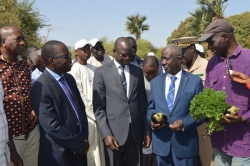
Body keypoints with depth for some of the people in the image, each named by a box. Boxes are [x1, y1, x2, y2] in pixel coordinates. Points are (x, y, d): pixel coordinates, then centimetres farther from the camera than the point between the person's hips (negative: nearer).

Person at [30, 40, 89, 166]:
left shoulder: (69, 78, 4)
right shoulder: (41, 87, -19)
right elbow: (52, 126, -22)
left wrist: (84, 138, 0)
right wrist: (80, 144, -13)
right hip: (59, 155, -6)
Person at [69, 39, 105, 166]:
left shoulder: (93, 69, 11)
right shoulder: (74, 70, -8)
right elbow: (79, 95, -12)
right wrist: (94, 110, -10)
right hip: (87, 115, -6)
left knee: (98, 146, 12)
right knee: (90, 148, -1)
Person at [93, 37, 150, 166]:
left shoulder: (138, 71, 9)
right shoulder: (102, 72, -2)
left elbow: (143, 103, 12)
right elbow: (98, 106, -5)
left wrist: (146, 131, 10)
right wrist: (106, 134, -12)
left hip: (136, 131, 3)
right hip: (114, 132, -3)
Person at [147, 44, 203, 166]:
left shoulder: (195, 81, -3)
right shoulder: (155, 82, 7)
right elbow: (150, 108, 11)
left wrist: (185, 123, -18)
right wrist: (151, 120, -9)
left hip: (185, 143, -3)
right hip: (161, 143, 3)